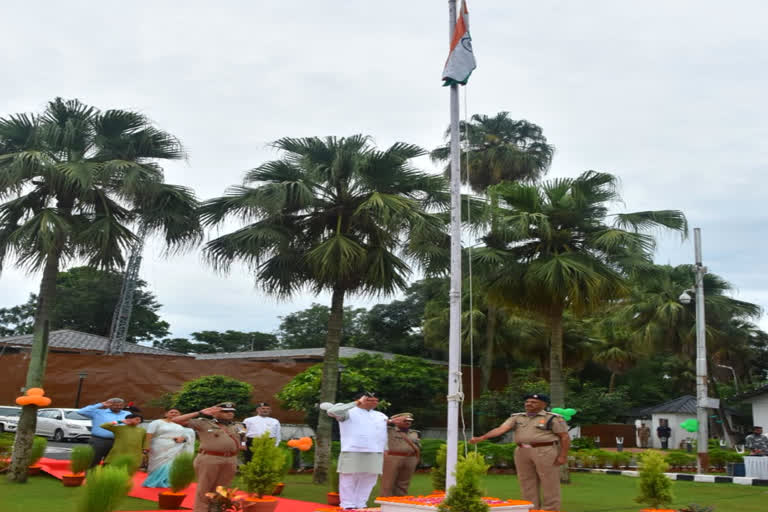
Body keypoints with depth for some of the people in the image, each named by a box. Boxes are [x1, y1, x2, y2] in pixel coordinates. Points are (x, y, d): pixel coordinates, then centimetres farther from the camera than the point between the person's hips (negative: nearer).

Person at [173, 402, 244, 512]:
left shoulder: (235, 427, 14)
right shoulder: (203, 423, -1)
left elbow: (238, 445, 21)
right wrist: (200, 412, -7)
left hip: (230, 461, 5)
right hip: (208, 459, -5)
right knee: (204, 489, 1)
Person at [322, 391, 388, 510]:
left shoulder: (381, 416, 20)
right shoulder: (349, 412, 0)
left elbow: (384, 435, 24)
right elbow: (332, 411, -18)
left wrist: (386, 451, 12)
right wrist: (356, 403, -15)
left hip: (375, 455, 5)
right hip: (352, 453, -5)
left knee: (367, 481, 7)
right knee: (349, 481, -2)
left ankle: (361, 506, 17)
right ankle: (348, 507, 6)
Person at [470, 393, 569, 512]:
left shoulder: (553, 418, -2)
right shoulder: (517, 418, 10)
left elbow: (565, 437, -3)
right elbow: (501, 429, -1)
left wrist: (563, 456, -13)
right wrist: (481, 438, -13)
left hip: (546, 452, -5)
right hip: (522, 452, 5)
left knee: (550, 484, -2)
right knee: (527, 484, 7)